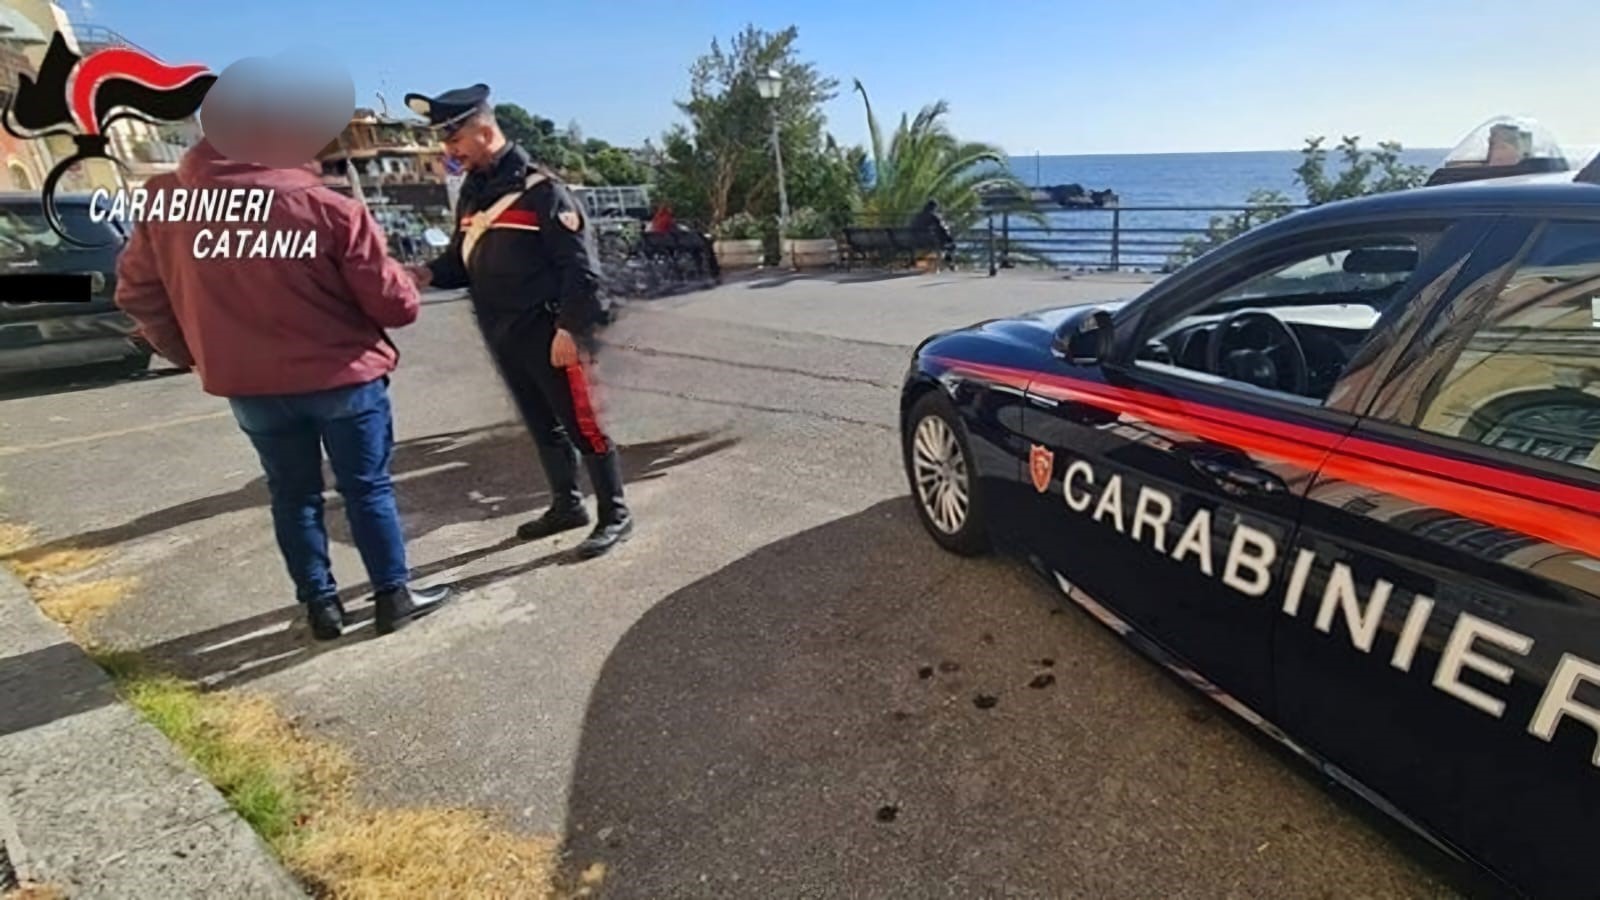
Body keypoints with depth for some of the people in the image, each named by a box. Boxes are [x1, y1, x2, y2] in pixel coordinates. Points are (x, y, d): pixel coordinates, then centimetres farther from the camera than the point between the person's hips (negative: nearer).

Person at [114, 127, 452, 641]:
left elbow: (137, 293, 8)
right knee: (368, 489, 10)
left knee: (293, 496, 17)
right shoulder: (328, 208, -16)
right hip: (343, 376, -3)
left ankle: (320, 605, 26)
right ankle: (394, 595, 19)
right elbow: (394, 304, -14)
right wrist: (402, 285, 8)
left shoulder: (163, 204, -2)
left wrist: (192, 355, 19)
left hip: (250, 384, 4)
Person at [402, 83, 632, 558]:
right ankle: (566, 505, 31)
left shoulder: (539, 186, -11)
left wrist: (569, 328, -19)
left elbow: (579, 264, -15)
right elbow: (463, 258, 18)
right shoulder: (472, 191, 13)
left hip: (545, 332, -8)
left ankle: (614, 514, 10)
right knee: (542, 426, 16)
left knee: (581, 425, -2)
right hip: (501, 335, 8)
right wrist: (429, 273, -2)